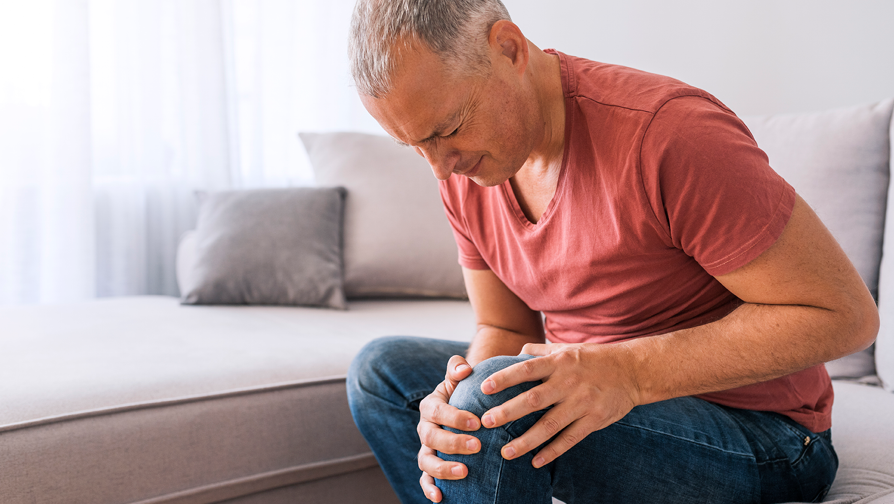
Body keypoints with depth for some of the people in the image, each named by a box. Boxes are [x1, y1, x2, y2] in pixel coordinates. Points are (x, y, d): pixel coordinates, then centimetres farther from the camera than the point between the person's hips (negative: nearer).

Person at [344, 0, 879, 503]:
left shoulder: (666, 133, -26)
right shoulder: (465, 168, -3)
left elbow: (844, 312, -23)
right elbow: (505, 331, 5)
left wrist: (628, 371, -31)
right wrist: (448, 414, -19)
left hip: (755, 434, -7)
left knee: (494, 403, -32)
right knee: (383, 369, 2)